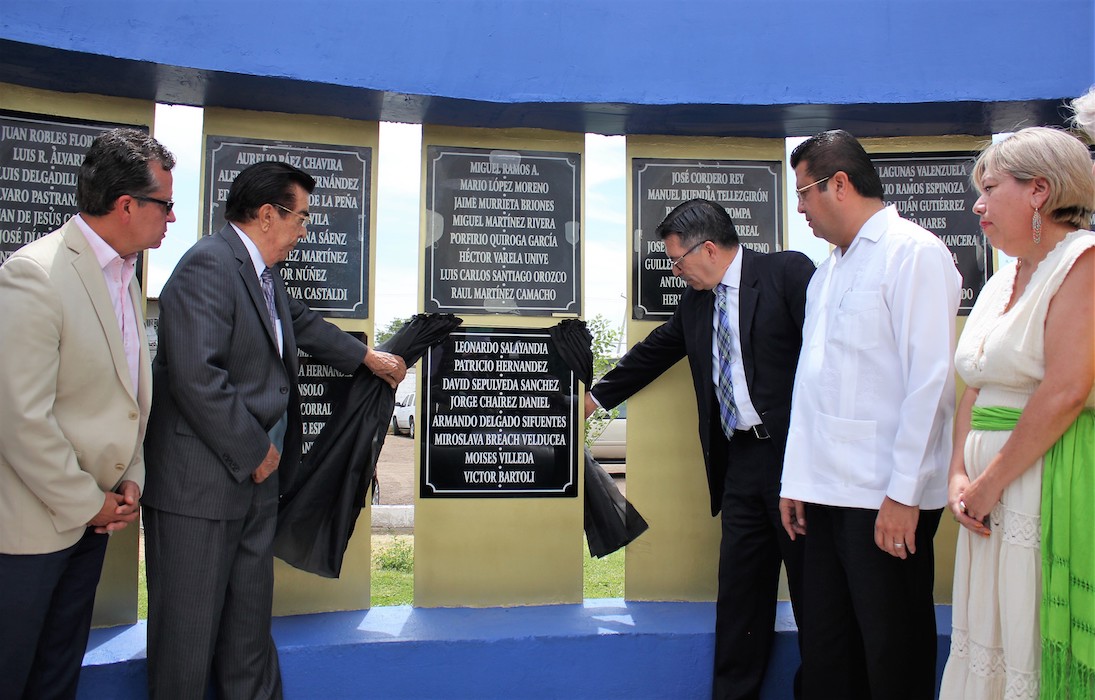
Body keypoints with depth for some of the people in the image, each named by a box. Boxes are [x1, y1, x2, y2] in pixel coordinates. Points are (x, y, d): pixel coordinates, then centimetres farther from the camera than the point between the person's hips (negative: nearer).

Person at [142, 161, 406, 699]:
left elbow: (302, 323, 31)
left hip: (253, 474, 10)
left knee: (249, 623, 20)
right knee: (190, 630, 4)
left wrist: (369, 357, 39)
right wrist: (255, 452, -18)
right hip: (200, 481, -10)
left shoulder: (262, 271, 13)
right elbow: (196, 375, -27)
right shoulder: (210, 264, -18)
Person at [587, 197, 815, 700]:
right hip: (739, 464, 6)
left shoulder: (788, 271, -4)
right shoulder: (695, 304, 15)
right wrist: (595, 396, 33)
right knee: (740, 593, 9)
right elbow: (651, 353, 26)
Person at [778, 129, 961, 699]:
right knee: (824, 650, 13)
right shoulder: (827, 271, 18)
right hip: (826, 493, 7)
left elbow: (930, 379, -14)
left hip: (887, 500, -7)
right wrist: (795, 479, 14)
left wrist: (903, 495, -16)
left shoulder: (914, 253, -7)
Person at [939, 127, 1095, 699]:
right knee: (988, 637, 13)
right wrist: (960, 474, 1)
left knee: (1040, 643, 1)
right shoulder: (1000, 283, 16)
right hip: (992, 491, 8)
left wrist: (992, 481, -13)